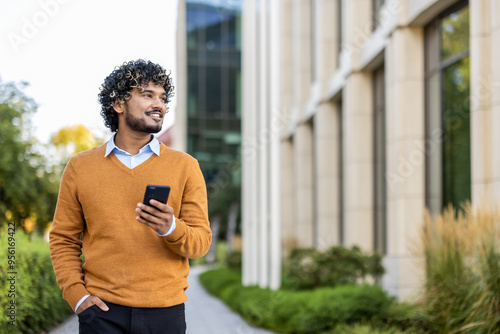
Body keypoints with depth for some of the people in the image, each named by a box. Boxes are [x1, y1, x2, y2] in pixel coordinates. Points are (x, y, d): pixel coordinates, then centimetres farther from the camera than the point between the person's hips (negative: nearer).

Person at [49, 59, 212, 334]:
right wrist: (76, 294, -2)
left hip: (165, 312, 0)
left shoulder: (185, 167, 5)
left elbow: (201, 241, 1)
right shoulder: (80, 167, 7)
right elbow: (63, 239, 10)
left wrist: (171, 228, -19)